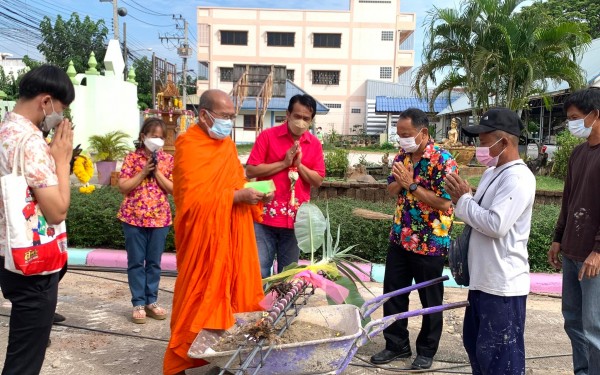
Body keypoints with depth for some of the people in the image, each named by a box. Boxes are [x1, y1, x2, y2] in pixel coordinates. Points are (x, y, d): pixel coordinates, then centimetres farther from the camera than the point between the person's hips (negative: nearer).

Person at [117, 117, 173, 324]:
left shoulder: (168, 160, 4)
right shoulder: (132, 157, -2)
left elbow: (173, 189, -3)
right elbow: (123, 187, -8)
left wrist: (157, 172, -12)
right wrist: (143, 172, -15)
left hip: (160, 218, 2)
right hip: (134, 218, -2)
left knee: (154, 262, 10)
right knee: (136, 262, 5)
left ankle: (151, 301, 21)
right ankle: (138, 303, 14)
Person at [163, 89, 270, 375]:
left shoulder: (228, 144, 12)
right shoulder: (188, 146, -12)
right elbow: (192, 199, -19)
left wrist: (253, 194, -2)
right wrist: (236, 196, -22)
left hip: (231, 236, 7)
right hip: (203, 239, -7)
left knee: (231, 293, 10)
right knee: (198, 300, 1)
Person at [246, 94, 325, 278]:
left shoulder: (315, 144, 6)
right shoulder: (267, 136, -3)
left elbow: (318, 180, 4)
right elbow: (250, 171, -9)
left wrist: (299, 164, -11)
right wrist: (283, 163, -14)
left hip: (295, 219, 3)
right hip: (266, 216, -3)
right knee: (259, 271, -1)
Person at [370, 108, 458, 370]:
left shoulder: (443, 160, -17)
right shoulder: (402, 156, 4)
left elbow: (444, 202, -22)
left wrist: (411, 184, -23)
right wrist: (399, 182, -12)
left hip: (430, 243, -6)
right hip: (400, 238, 7)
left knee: (430, 300, 10)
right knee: (393, 293, 13)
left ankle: (427, 350, 29)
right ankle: (396, 344, 30)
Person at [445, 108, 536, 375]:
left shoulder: (518, 177, -18)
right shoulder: (491, 173, 11)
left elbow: (496, 224, -27)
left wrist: (464, 199, -13)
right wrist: (462, 198, 0)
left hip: (503, 285, -10)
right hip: (483, 279, 10)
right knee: (475, 344, 22)